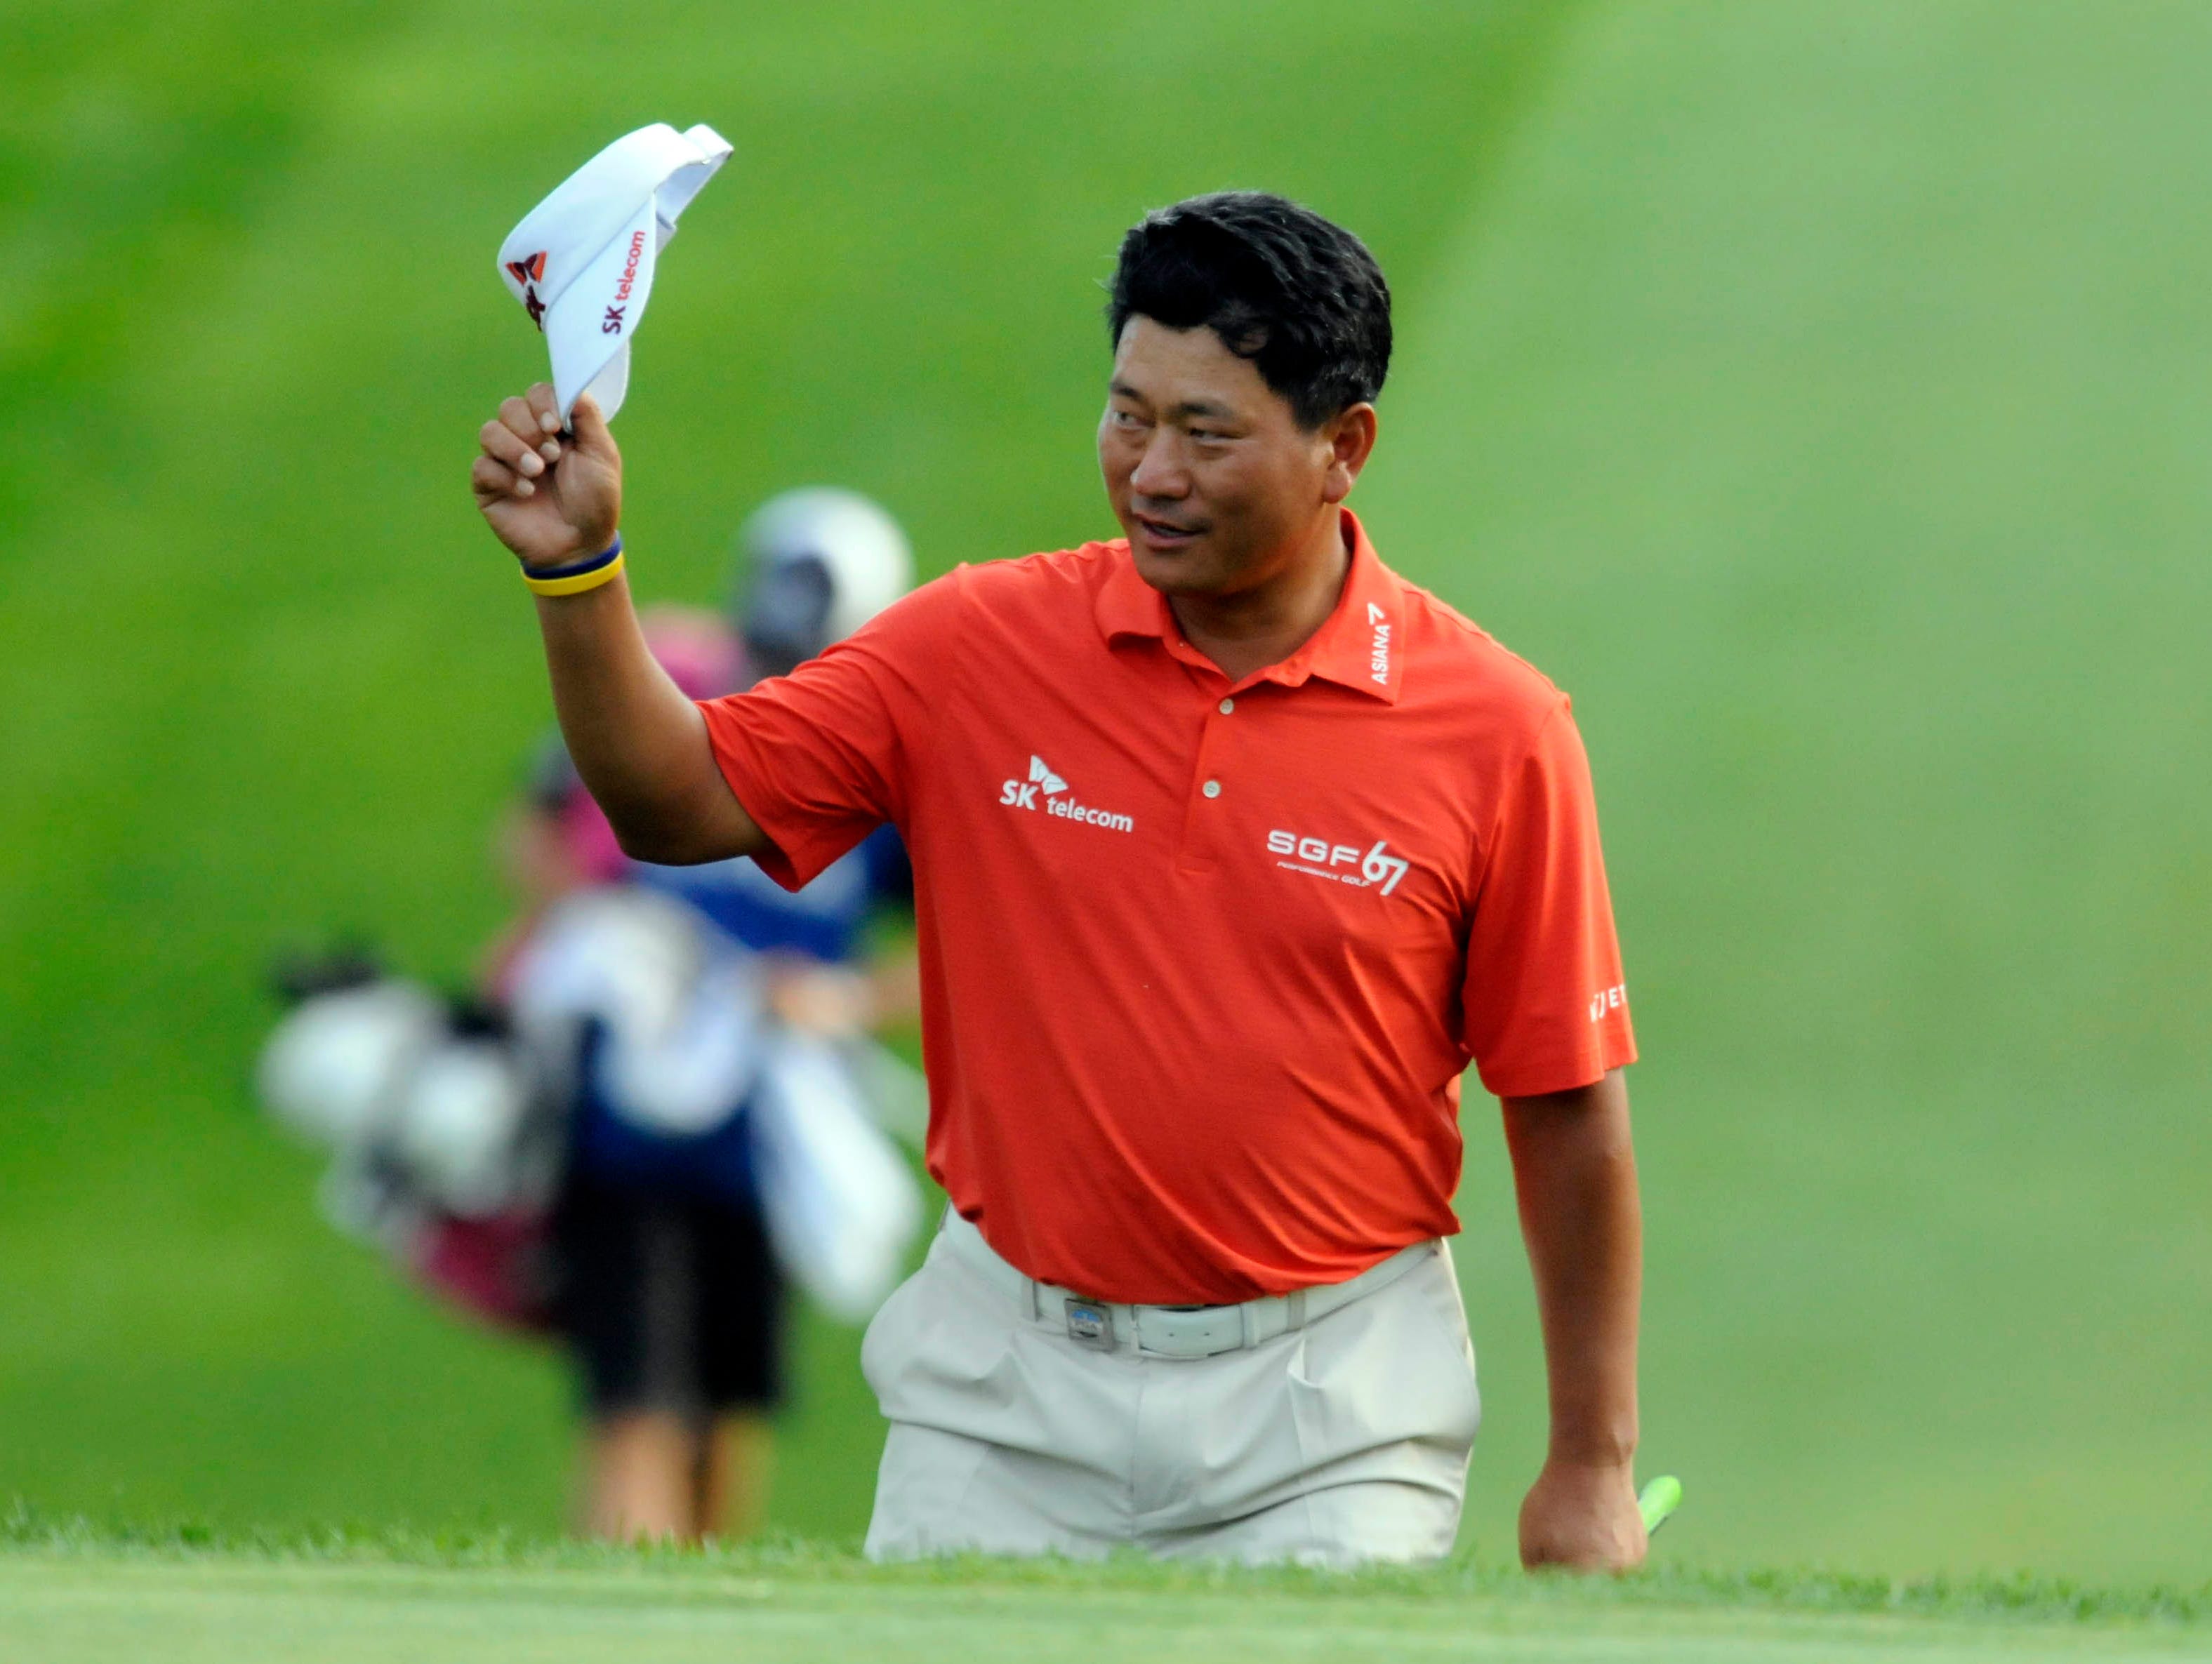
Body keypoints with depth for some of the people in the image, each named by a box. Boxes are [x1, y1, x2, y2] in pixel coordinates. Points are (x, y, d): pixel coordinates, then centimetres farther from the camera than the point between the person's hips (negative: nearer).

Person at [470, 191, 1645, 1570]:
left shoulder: (1493, 728, -6)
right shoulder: (980, 647, 0)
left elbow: (1568, 1108, -1)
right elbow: (681, 801, 2)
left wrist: (1594, 1464, 0)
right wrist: (578, 568, -15)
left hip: (1324, 1410, -2)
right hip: (1007, 1395, 2)